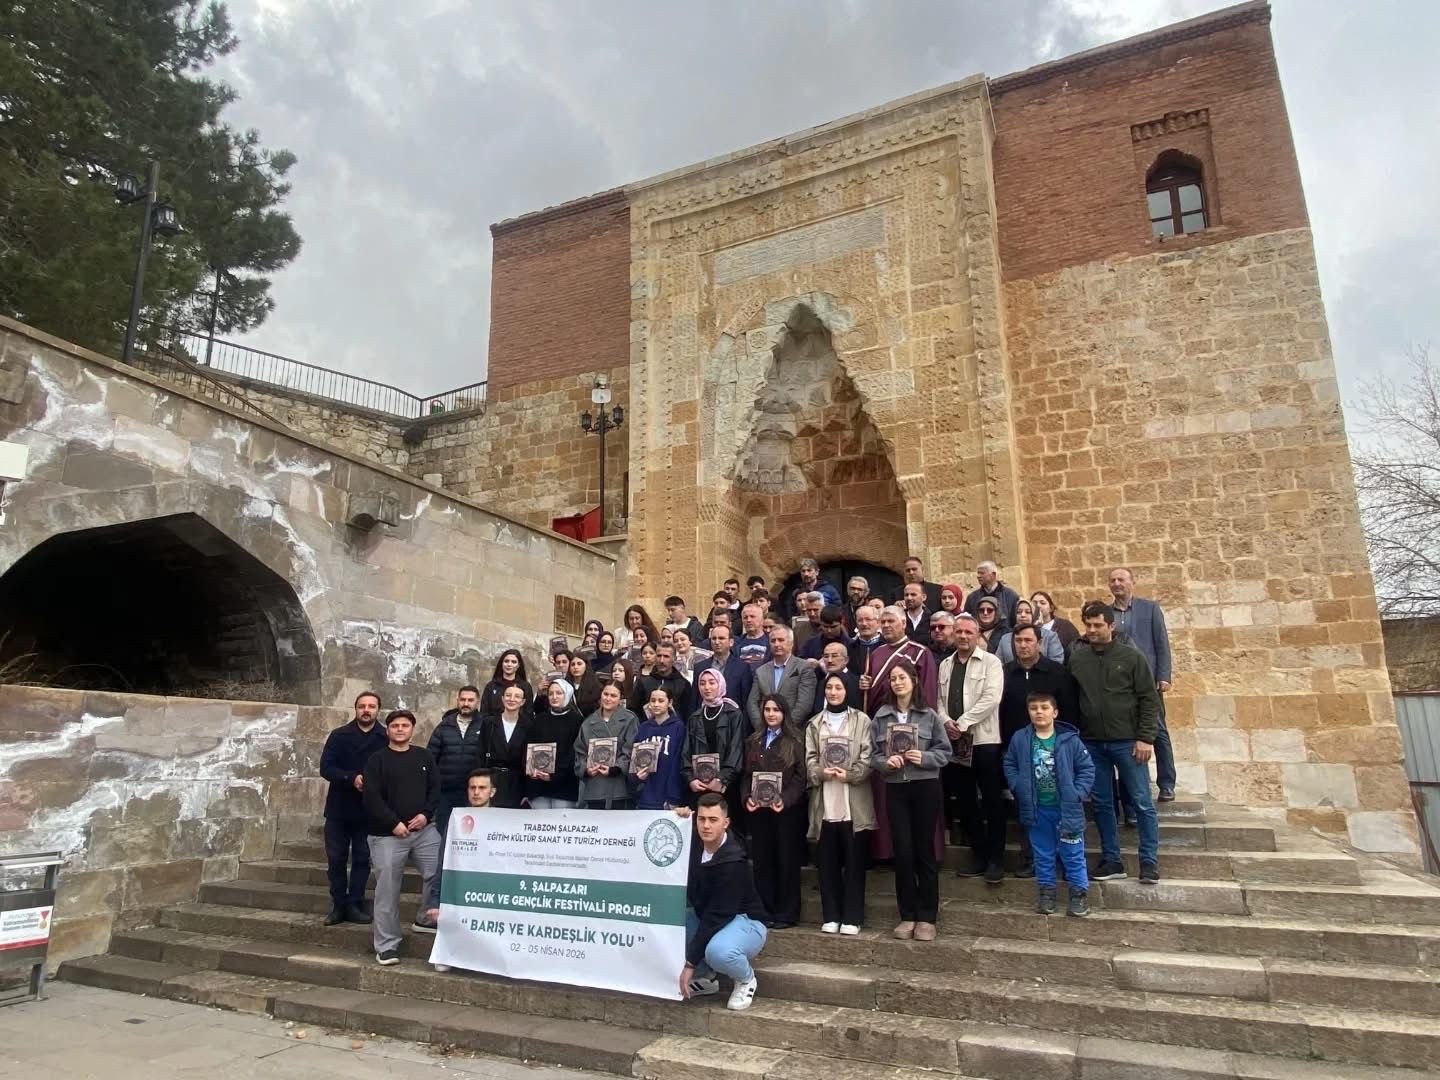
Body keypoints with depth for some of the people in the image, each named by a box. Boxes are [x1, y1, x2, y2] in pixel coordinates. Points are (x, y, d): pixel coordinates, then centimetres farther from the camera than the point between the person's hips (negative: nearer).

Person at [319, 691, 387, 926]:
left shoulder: (386, 738, -4)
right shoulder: (339, 735, 0)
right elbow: (325, 768, -8)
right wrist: (352, 778, -22)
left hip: (369, 810, -1)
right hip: (339, 808, 1)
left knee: (362, 859, 6)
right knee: (335, 859, 7)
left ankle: (354, 905, 17)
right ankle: (338, 906, 19)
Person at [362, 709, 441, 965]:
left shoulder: (424, 756, 8)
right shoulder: (377, 760, -2)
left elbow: (435, 789, 7)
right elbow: (372, 798, -9)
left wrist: (425, 814, -8)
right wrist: (394, 823, -14)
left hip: (424, 829, 3)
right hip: (387, 833, -3)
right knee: (387, 889, 0)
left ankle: (426, 919, 24)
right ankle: (386, 946, 11)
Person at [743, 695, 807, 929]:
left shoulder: (794, 742, -1)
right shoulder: (753, 742, 13)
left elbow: (800, 777, -6)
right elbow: (747, 774, 11)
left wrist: (785, 800, -19)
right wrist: (747, 797, -6)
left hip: (787, 809, -4)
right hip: (758, 809, 4)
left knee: (787, 859, 2)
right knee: (762, 859, 7)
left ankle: (787, 913, 11)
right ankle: (765, 911, 17)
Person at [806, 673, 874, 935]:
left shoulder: (862, 721, 2)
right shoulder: (814, 724, 12)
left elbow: (868, 758, -3)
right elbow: (810, 759, 6)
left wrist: (849, 774, -17)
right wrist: (822, 772, -14)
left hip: (855, 802, -2)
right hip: (824, 801, 2)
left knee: (854, 861, 2)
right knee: (827, 861, 6)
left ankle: (852, 917, 11)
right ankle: (830, 916, 16)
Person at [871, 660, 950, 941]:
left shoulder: (929, 715, -2)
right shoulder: (881, 716, 3)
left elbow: (945, 751, 0)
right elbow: (873, 755, 4)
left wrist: (924, 758, -17)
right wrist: (886, 762, -16)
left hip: (925, 787, -1)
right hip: (895, 788, 2)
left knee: (924, 850, 6)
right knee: (903, 852, 4)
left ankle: (927, 917, 17)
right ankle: (907, 915, 17)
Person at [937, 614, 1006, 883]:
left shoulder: (991, 662, -3)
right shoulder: (945, 665, 14)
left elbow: (991, 699, -14)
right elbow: (939, 698, 11)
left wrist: (962, 723, -16)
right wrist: (945, 721, -8)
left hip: (984, 740, -5)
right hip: (953, 741, 5)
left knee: (992, 800, 0)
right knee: (962, 800, 10)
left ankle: (996, 859, 10)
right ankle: (979, 854, 23)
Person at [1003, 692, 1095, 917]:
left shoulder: (1070, 740, -12)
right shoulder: (1020, 739, -6)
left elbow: (1087, 768, -6)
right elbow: (1010, 765, 6)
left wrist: (1077, 794, -12)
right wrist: (1020, 788, -5)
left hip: (1066, 808, -2)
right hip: (1036, 809, 2)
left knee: (1073, 854, 8)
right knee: (1043, 854, 15)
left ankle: (1079, 893, 22)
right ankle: (1046, 892, 28)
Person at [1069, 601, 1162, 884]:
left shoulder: (1131, 657, -3)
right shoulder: (1076, 658, 3)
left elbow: (1149, 699, -3)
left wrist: (1145, 738, -9)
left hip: (1127, 741, -3)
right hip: (1092, 743, 3)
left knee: (1142, 803, 3)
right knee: (1102, 803, 10)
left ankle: (1149, 862, 14)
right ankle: (1111, 860, 20)